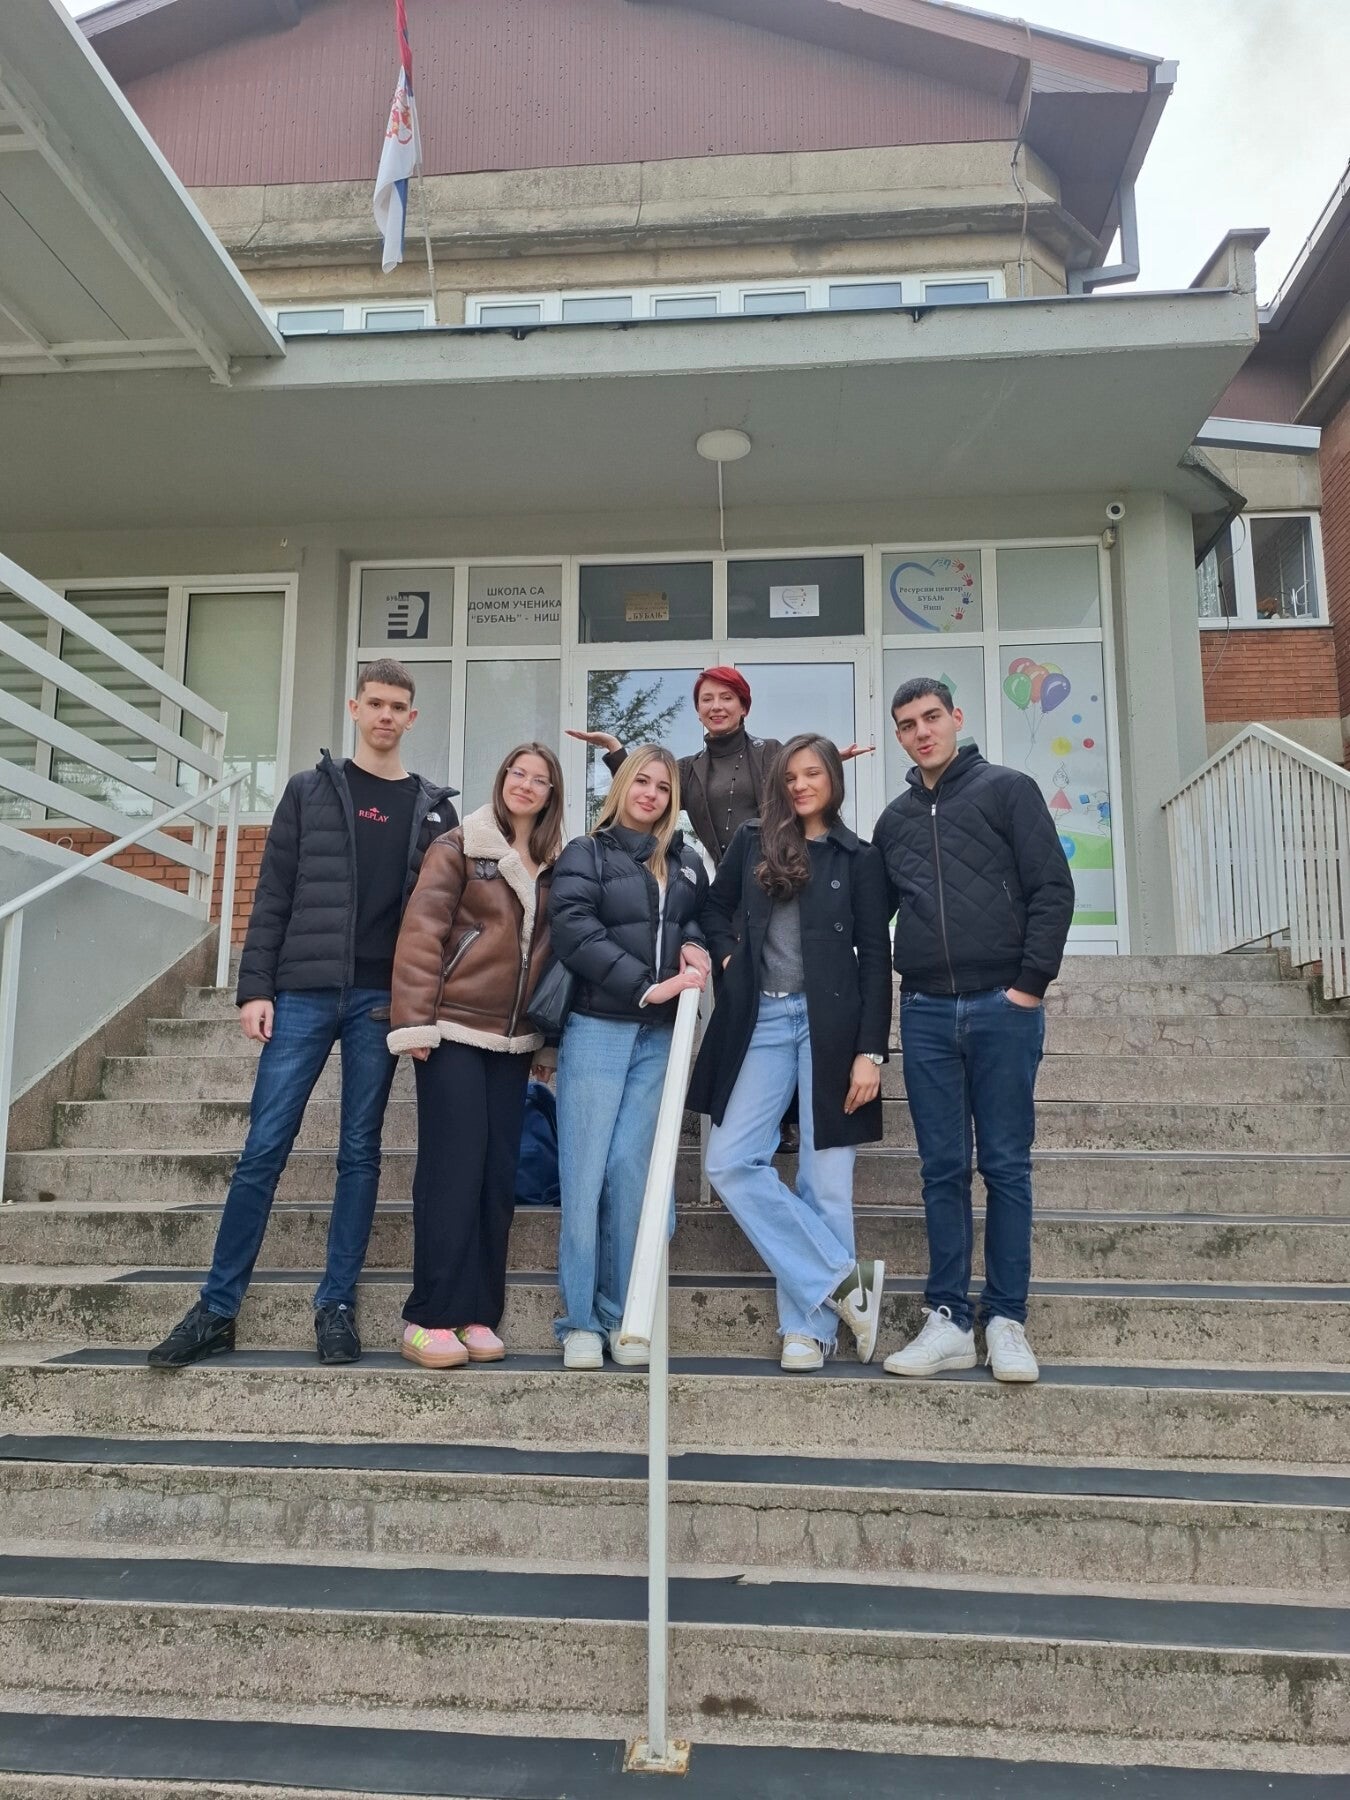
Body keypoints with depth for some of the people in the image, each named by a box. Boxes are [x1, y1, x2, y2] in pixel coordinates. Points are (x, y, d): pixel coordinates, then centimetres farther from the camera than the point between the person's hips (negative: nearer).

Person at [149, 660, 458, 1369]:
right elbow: (273, 896, 4)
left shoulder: (434, 807, 9)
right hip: (303, 992, 0)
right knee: (263, 1150, 0)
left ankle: (336, 1305, 15)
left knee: (360, 1152, 5)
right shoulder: (309, 790, 8)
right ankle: (217, 1309, 10)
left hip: (383, 1000, 1)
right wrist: (255, 987, -4)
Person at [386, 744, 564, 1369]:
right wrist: (413, 1019, -16)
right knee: (453, 1166, -7)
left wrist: (547, 1035, 11)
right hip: (455, 1030, -5)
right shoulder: (460, 846, -1)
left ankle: (477, 1313, 13)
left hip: (513, 1038, 5)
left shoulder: (552, 866, 13)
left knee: (499, 1172, 5)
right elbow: (421, 931, -8)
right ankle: (430, 1318, 1)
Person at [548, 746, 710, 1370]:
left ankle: (622, 1316, 11)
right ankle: (580, 1321, 6)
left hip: (659, 1036, 3)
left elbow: (703, 916, 27)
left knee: (632, 1172, 2)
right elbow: (574, 932, -10)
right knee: (585, 1174, -3)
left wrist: (693, 941, 2)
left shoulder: (686, 862, 14)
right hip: (597, 1028, -3)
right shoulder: (585, 854, 3)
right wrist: (647, 986, -16)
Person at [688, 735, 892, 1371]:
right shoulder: (753, 842, 12)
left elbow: (875, 959, 0)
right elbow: (715, 909, 24)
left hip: (830, 1021, -3)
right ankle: (843, 1280, -1)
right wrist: (729, 958, 3)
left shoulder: (858, 858, 5)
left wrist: (870, 1051, -7)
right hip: (761, 1019, 3)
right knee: (731, 1162, -8)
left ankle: (809, 1325, 9)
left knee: (823, 1178, -1)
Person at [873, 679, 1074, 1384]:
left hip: (1003, 1007, -3)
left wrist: (1031, 982, -10)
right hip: (926, 1013, 4)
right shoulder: (895, 819, 15)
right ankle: (949, 1320, 13)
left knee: (1006, 1166, 3)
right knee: (943, 1169, 6)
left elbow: (1053, 888, -4)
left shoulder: (1007, 789, 3)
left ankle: (1006, 1321, 11)